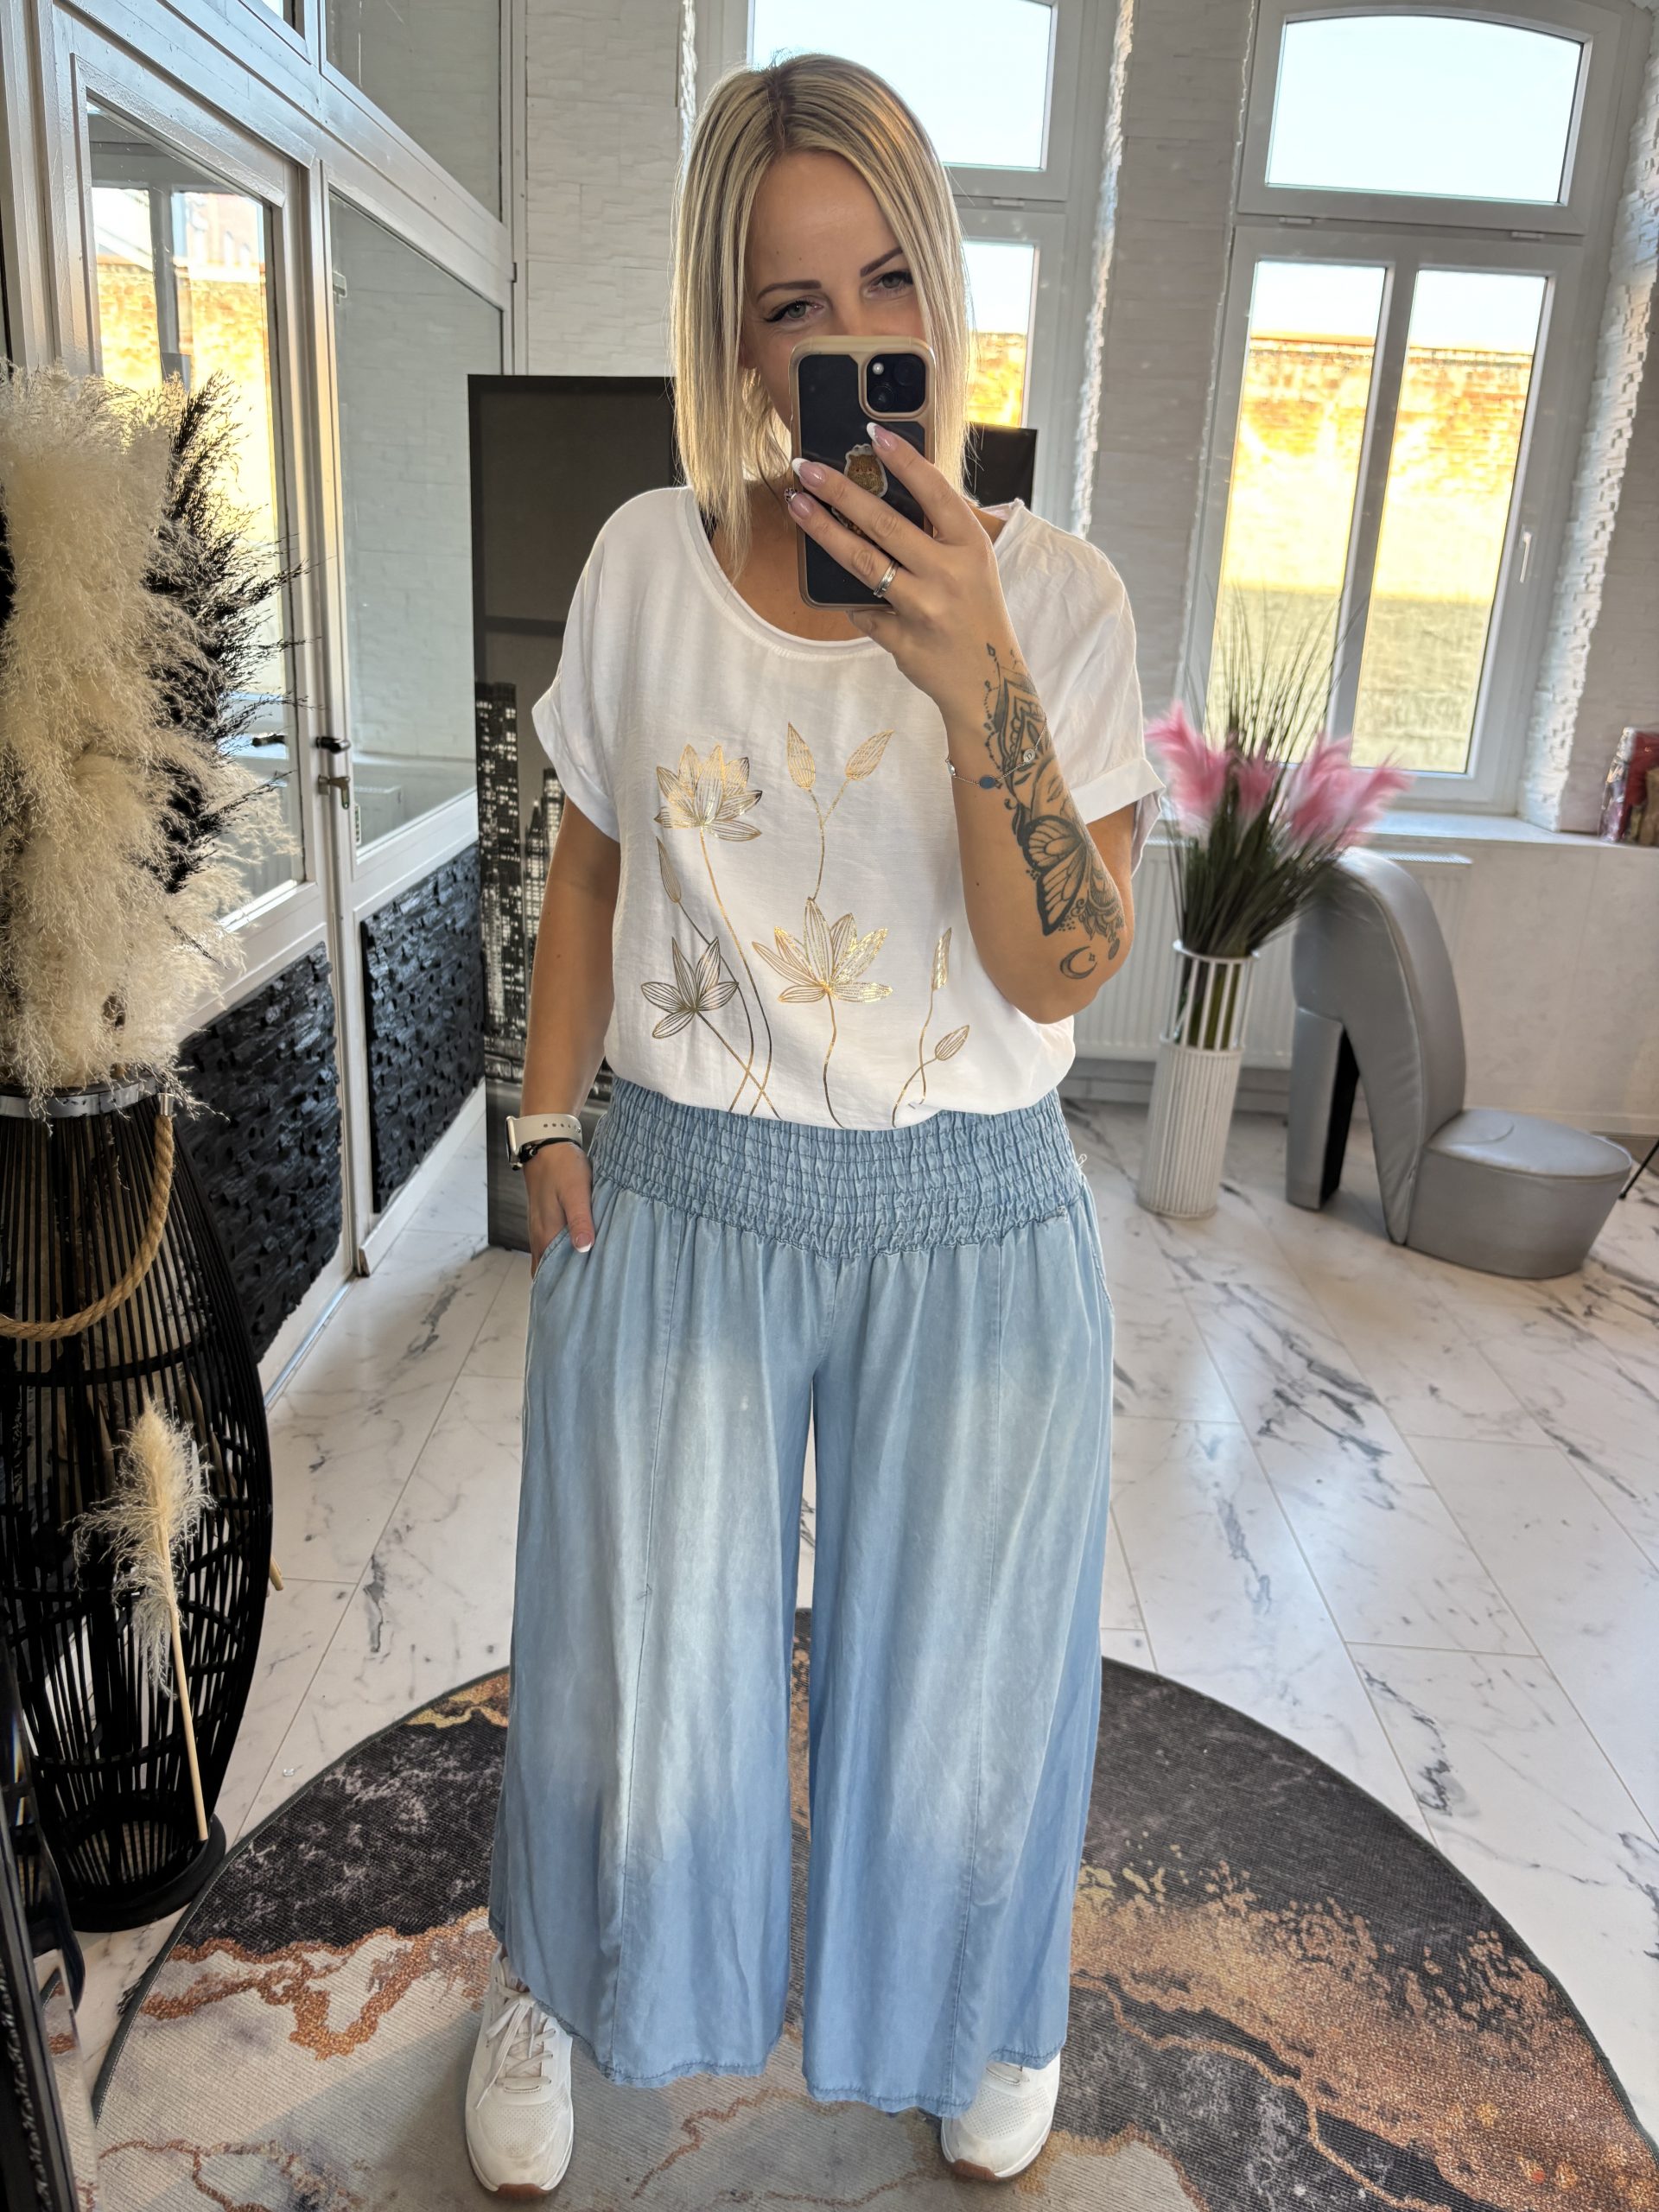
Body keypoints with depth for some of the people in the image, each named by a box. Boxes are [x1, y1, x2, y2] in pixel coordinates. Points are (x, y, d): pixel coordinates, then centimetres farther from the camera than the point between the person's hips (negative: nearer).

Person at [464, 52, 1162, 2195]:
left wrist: (973, 673, -28)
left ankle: (975, 2006, 53)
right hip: (677, 1205, 1)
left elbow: (1062, 973, -15)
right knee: (635, 1672, 18)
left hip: (973, 1226, 0)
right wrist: (549, 1124, 2)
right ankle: (553, 1979, 52)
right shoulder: (642, 563, -3)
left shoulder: (1053, 592, -8)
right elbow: (590, 869, 7)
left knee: (957, 1677, 19)